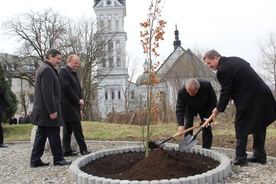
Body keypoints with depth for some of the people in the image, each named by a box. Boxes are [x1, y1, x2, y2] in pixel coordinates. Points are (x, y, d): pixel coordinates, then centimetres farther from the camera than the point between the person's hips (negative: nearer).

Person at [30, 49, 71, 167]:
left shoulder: (43, 68, 19)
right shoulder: (47, 69, -15)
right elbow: (47, 92, -22)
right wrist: (52, 110, -22)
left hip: (42, 110, 10)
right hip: (47, 110, -10)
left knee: (41, 135, 11)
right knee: (54, 135, -1)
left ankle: (35, 160, 15)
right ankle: (58, 159, 8)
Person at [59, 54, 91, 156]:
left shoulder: (73, 72, 19)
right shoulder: (63, 71, -11)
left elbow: (77, 88, 21)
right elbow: (67, 88, -19)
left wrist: (81, 99, 2)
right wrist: (78, 100, -13)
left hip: (73, 106, 10)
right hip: (68, 106, -10)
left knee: (68, 130, 11)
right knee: (77, 129, -6)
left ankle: (67, 151, 16)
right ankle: (83, 149, 0)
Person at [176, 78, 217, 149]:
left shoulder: (207, 85, -35)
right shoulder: (181, 92, -36)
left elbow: (213, 100, -19)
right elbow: (180, 109, -30)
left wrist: (208, 116, -21)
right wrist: (180, 125, -38)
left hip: (205, 108, 1)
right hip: (190, 108, 0)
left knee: (207, 127, -5)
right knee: (188, 125, -9)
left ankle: (206, 148, 5)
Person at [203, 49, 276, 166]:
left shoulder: (222, 70, -15)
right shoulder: (235, 60, 14)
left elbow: (225, 92, -12)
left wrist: (218, 109, 2)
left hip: (249, 99, -10)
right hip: (262, 95, 10)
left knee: (241, 128, 1)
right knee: (258, 126, 16)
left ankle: (240, 158, 5)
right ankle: (260, 156, 26)